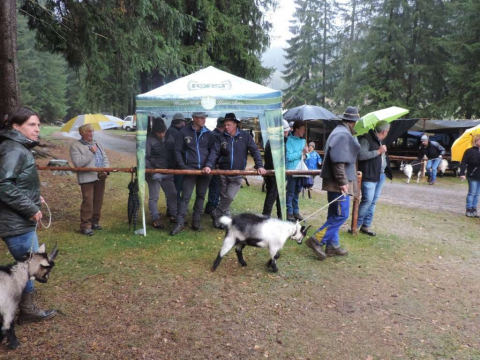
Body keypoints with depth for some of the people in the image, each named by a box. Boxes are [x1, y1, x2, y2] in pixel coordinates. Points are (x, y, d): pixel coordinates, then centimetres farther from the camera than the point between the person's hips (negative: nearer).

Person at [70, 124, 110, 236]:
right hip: (87, 179, -6)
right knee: (88, 202, -6)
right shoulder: (76, 146, -4)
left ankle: (95, 221, 26)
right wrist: (91, 152, -17)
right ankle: (85, 225, 3)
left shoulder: (97, 144, 17)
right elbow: (77, 163, -17)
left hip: (100, 177, 6)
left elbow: (105, 158, 15)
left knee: (98, 201, 12)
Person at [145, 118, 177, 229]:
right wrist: (150, 170, -24)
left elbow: (174, 153, 9)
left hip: (167, 172, 5)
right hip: (154, 173, -5)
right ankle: (155, 219, 13)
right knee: (154, 197, 4)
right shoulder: (149, 140, -11)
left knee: (172, 194, 11)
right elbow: (145, 157, -14)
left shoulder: (169, 138, 3)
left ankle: (175, 215, 25)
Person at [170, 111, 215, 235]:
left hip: (205, 169, 3)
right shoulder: (184, 132, 0)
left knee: (201, 196, 9)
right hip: (190, 169, -3)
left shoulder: (208, 134, 6)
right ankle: (180, 222, -1)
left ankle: (196, 220, 19)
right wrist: (182, 166, -7)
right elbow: (177, 150, 1)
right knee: (185, 196, -5)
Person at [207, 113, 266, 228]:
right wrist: (209, 165, -25)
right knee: (224, 197, 8)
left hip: (237, 174, -1)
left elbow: (254, 150, -5)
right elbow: (215, 152, -9)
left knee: (229, 197, -10)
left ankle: (216, 214, 11)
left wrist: (259, 166, -17)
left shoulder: (245, 135, -3)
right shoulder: (221, 137, 0)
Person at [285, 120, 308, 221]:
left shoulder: (303, 140, 10)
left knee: (297, 191, 13)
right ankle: (289, 212, 6)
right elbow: (289, 156, -18)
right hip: (292, 170, -6)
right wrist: (301, 152, -14)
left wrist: (305, 155, -2)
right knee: (290, 192, -1)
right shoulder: (290, 140, -9)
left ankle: (296, 211, 22)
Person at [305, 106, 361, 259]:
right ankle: (316, 240, -3)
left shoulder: (340, 132, 18)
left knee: (334, 215, 13)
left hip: (336, 182, 11)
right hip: (339, 183, -11)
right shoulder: (343, 134, -15)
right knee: (341, 215, -7)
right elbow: (338, 161, -24)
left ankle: (332, 246, 20)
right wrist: (342, 182, -22)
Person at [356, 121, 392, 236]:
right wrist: (378, 151, -19)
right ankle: (355, 225, 1)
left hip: (381, 175, 9)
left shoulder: (380, 141, 17)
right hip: (369, 176, -9)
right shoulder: (366, 139, -13)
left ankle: (366, 226, 17)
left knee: (373, 201, 9)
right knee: (367, 200, -11)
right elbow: (361, 155, -26)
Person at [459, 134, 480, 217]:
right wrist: (462, 173, -20)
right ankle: (469, 210, 7)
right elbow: (463, 163, -12)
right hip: (473, 176, -5)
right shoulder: (469, 151, -9)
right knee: (471, 193, 0)